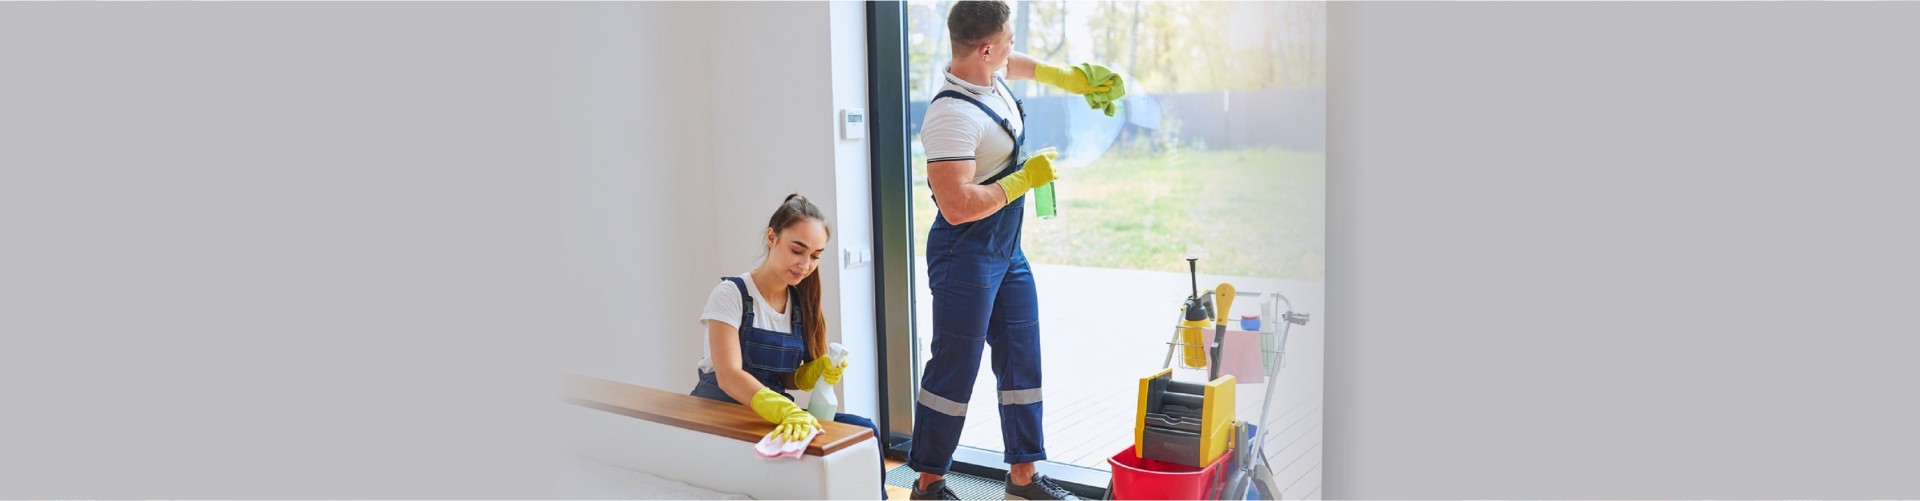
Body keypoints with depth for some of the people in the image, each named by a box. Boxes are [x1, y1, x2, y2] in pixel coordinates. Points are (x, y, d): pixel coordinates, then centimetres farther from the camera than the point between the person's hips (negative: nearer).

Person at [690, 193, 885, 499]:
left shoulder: (800, 303, 7)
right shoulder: (731, 294, -12)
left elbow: (789, 378, 10)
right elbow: (728, 375, -25)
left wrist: (820, 370, -13)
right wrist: (786, 411, -41)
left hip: (773, 417, 6)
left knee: (863, 431, -18)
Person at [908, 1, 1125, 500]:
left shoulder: (990, 77, 3)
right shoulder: (952, 114, -26)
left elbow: (1012, 63, 30)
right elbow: (957, 207, -31)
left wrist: (1064, 77, 27)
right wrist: (1025, 179, -22)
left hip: (1008, 251, 10)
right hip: (966, 256, -10)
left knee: (1022, 361, 14)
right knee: (955, 370, 0)